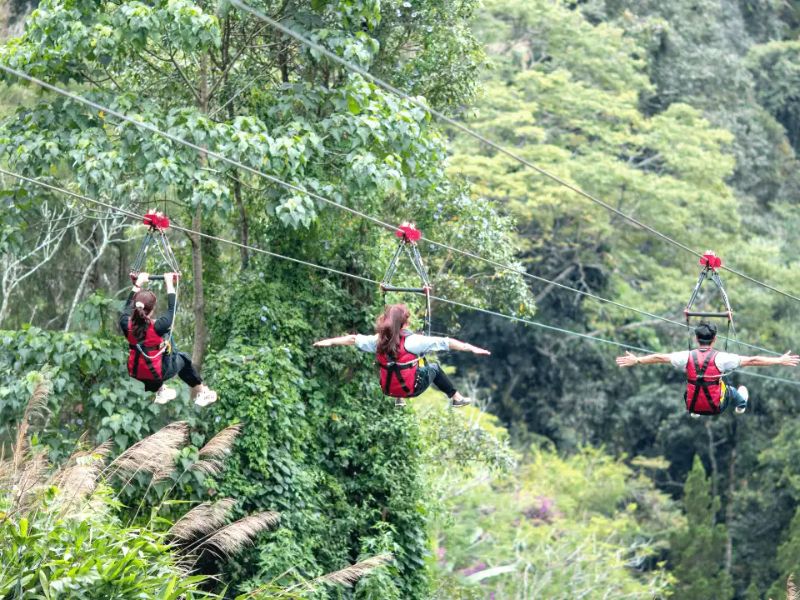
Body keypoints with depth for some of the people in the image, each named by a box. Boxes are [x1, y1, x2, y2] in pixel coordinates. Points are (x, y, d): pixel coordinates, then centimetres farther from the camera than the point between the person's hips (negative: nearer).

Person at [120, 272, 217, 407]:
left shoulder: (127, 325, -19)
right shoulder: (157, 327, -30)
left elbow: (128, 306, 2)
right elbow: (172, 308, -14)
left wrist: (138, 283, 12)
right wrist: (169, 284, -3)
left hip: (136, 373, 4)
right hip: (157, 374, -4)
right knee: (183, 359, 26)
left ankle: (160, 391, 48)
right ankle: (201, 393, 43)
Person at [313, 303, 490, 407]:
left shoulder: (378, 341, -9)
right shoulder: (413, 341, -21)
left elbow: (353, 339, 3)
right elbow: (445, 342, -21)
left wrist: (329, 342, 15)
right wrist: (471, 348, -21)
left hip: (388, 389, 4)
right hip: (413, 389, -4)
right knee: (433, 368, 22)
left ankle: (398, 400, 46)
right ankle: (456, 398, 29)